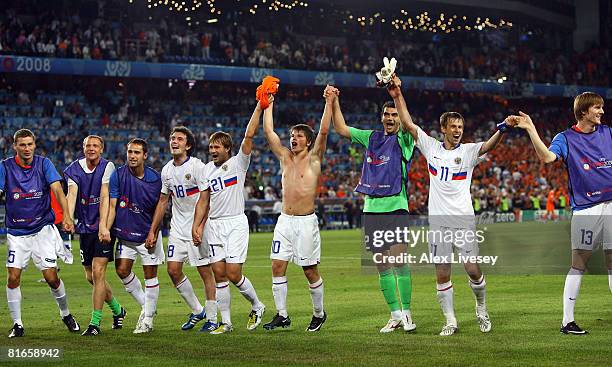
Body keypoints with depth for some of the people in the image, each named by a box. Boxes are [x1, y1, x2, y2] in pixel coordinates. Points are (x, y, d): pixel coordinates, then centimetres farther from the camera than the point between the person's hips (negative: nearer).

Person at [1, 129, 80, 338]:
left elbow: (57, 190, -16)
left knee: (51, 277, -5)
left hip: (43, 228, -1)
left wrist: (67, 216, -30)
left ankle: (65, 314, 20)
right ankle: (17, 324, 8)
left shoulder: (44, 164, -5)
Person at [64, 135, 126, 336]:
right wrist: (69, 218, -31)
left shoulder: (107, 167, -8)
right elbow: (72, 193, -14)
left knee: (98, 272, -13)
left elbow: (105, 197, -19)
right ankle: (117, 310, 32)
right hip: (85, 227, 5)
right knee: (91, 277, 10)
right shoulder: (75, 169, 2)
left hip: (103, 228, -5)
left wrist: (103, 226, -30)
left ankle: (95, 322, -7)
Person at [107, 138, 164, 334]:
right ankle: (146, 306, 21)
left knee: (150, 275, 1)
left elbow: (158, 208, 1)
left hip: (147, 234, -2)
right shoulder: (118, 175, -9)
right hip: (125, 233, 2)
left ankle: (148, 320, 13)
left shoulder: (154, 178, -10)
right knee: (122, 270, -2)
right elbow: (112, 205, -9)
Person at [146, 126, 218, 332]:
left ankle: (211, 318, 5)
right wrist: (152, 231, 14)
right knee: (173, 270, 2)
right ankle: (197, 311, 18)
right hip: (177, 228, 7)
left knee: (205, 271, -3)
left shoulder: (197, 167, -12)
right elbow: (163, 202, 16)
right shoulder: (167, 171, 9)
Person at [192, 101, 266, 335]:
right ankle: (226, 322, 7)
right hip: (213, 225, 5)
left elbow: (249, 135, -12)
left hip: (236, 223, -5)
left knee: (233, 274, -10)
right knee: (219, 273, 2)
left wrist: (259, 107, -16)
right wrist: (196, 225, 4)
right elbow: (203, 200, 14)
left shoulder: (238, 163, -1)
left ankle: (257, 306, 15)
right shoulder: (207, 169, 12)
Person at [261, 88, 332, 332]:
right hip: (284, 221, 5)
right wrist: (268, 105, 11)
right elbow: (269, 132, 11)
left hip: (306, 222, -5)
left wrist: (329, 103, -16)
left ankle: (319, 314, 18)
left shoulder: (313, 158, -1)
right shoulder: (285, 157, 11)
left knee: (310, 271, 2)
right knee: (277, 267, -2)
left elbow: (323, 131, -12)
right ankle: (282, 316, 5)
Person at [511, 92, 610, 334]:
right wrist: (531, 130, -28)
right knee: (578, 264, -4)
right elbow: (547, 157, -19)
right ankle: (567, 321, 0)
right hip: (585, 210, -4)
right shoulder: (566, 138, -2)